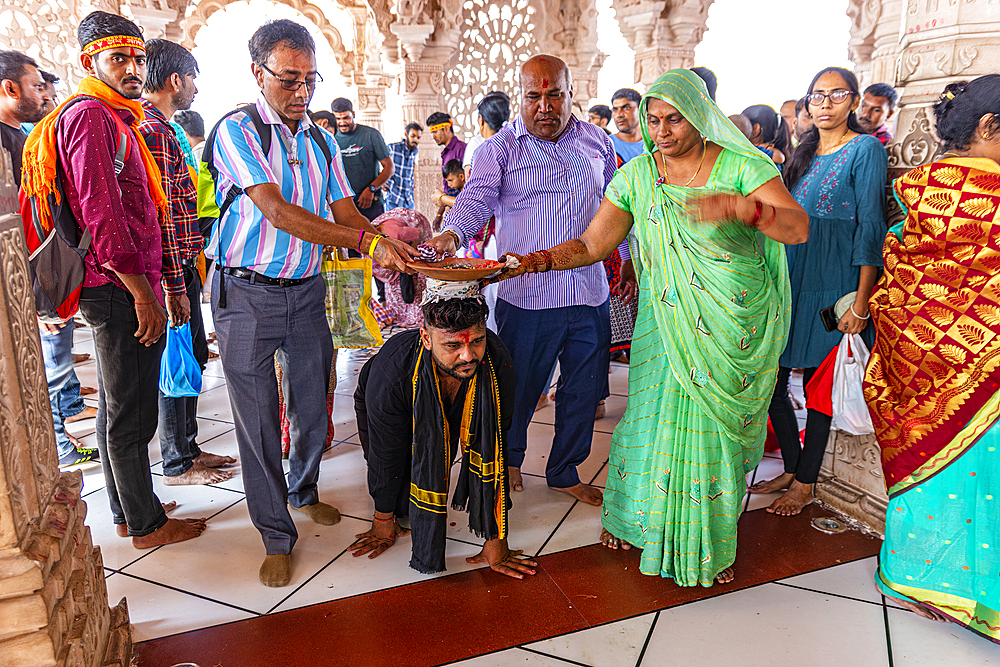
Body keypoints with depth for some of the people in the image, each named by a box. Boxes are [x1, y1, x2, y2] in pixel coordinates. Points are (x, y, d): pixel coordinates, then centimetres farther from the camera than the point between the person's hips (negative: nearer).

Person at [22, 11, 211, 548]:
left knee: (117, 406, 17)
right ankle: (147, 524, 11)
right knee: (130, 413, -1)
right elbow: (100, 212, -20)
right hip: (119, 288, -11)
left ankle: (128, 510, 30)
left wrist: (147, 285, 22)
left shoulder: (115, 118, 21)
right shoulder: (90, 116, -12)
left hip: (119, 287, 11)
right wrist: (142, 291, -20)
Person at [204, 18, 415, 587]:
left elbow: (345, 211, 3)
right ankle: (277, 536, 17)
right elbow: (278, 211, -23)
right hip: (247, 293, -5)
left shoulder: (322, 140, 9)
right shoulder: (237, 131, -10)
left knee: (314, 407, 13)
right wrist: (365, 239, -32)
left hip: (307, 291, 5)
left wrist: (388, 246, -19)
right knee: (259, 417, 1)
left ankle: (304, 491, 40)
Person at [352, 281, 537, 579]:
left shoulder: (498, 362, -38)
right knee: (403, 502, -7)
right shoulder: (391, 373, -43)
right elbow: (385, 456, -26)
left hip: (451, 412, 3)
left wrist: (497, 539, -28)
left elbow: (497, 450, -31)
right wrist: (383, 520, -9)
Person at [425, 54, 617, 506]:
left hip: (590, 293, 4)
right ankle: (509, 459, 38)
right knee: (519, 387, 9)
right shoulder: (501, 149, -2)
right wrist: (451, 234, -35)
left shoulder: (596, 142, 11)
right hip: (527, 295, -4)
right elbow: (476, 199, -15)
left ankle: (564, 472, 34)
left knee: (584, 388, 13)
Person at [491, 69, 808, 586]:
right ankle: (631, 514, 31)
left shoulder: (742, 167, -7)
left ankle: (709, 544, 29)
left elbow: (798, 228, -18)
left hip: (736, 327, -1)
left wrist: (739, 206, -36)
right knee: (655, 418, 4)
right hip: (666, 324, 2)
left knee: (717, 425, 7)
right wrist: (531, 261, -14)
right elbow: (593, 244, 0)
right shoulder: (637, 175, 1)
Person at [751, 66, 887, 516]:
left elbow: (871, 226, -11)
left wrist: (861, 302, -18)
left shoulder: (866, 149, -4)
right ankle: (792, 468, 24)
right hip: (790, 273, 7)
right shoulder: (804, 153, 16)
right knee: (770, 380, 6)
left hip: (831, 278, -6)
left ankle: (805, 483, 16)